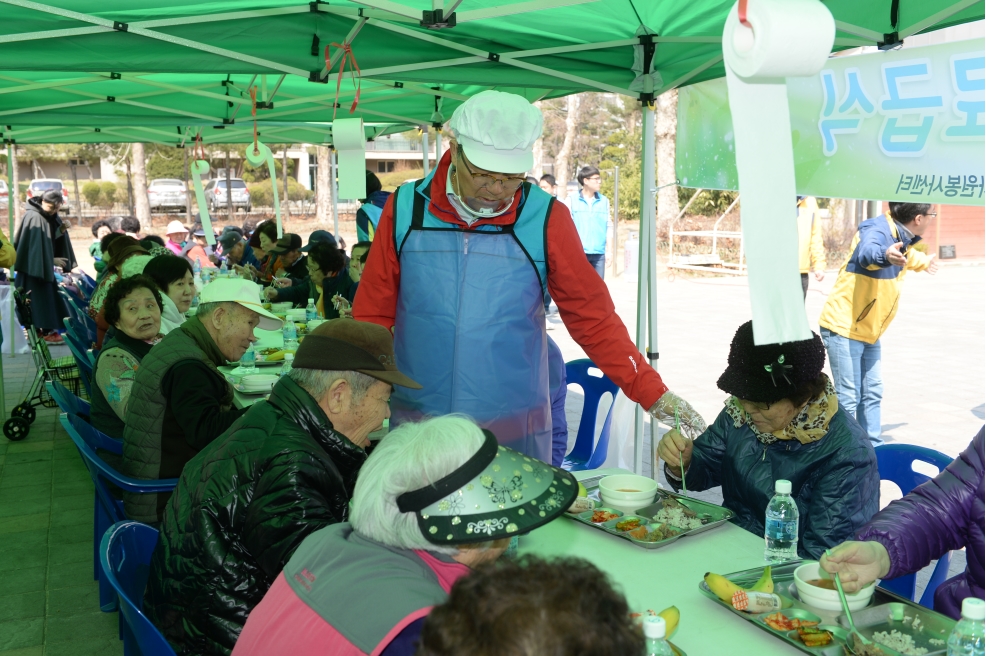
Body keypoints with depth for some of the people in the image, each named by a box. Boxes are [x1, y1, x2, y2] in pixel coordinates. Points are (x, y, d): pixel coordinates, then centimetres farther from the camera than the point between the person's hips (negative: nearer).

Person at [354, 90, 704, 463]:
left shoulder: (545, 219, -5)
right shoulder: (405, 209, -3)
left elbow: (592, 318, -1)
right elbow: (372, 316, 3)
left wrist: (653, 394, -5)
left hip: (514, 432, 0)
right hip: (416, 428, 1)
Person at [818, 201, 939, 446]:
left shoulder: (902, 237, 6)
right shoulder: (878, 230, -22)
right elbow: (868, 252, -47)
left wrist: (924, 262, 53)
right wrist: (885, 255, -70)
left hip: (869, 330, 10)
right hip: (844, 327, -10)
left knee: (872, 394, 16)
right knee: (848, 398, -9)